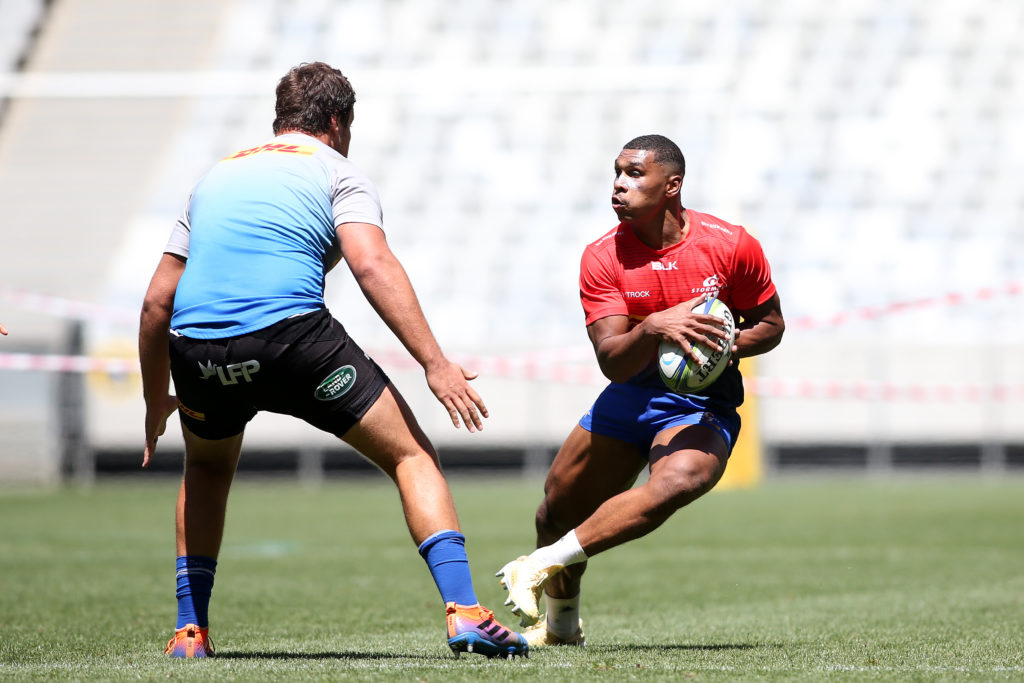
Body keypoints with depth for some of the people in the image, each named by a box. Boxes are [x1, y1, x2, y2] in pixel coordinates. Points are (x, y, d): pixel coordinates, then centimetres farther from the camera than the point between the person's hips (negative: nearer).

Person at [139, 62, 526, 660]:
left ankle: (190, 630, 27)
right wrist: (435, 364, -11)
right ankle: (464, 611, -10)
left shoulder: (215, 177, 28)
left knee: (208, 468, 35)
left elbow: (158, 302, 27)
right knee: (412, 455, 7)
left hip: (196, 350, 5)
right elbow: (373, 265, -7)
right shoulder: (337, 173, 13)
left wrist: (156, 400, 38)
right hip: (291, 335, -5)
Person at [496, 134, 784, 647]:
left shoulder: (730, 245, -10)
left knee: (676, 483, -35)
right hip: (630, 395, 3)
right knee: (560, 505, 6)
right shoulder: (603, 258, -8)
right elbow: (612, 363, -15)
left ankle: (543, 565, -26)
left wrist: (725, 345, -18)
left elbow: (770, 324, 4)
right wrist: (653, 328, -36)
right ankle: (560, 622, 36)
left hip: (702, 406, -3)